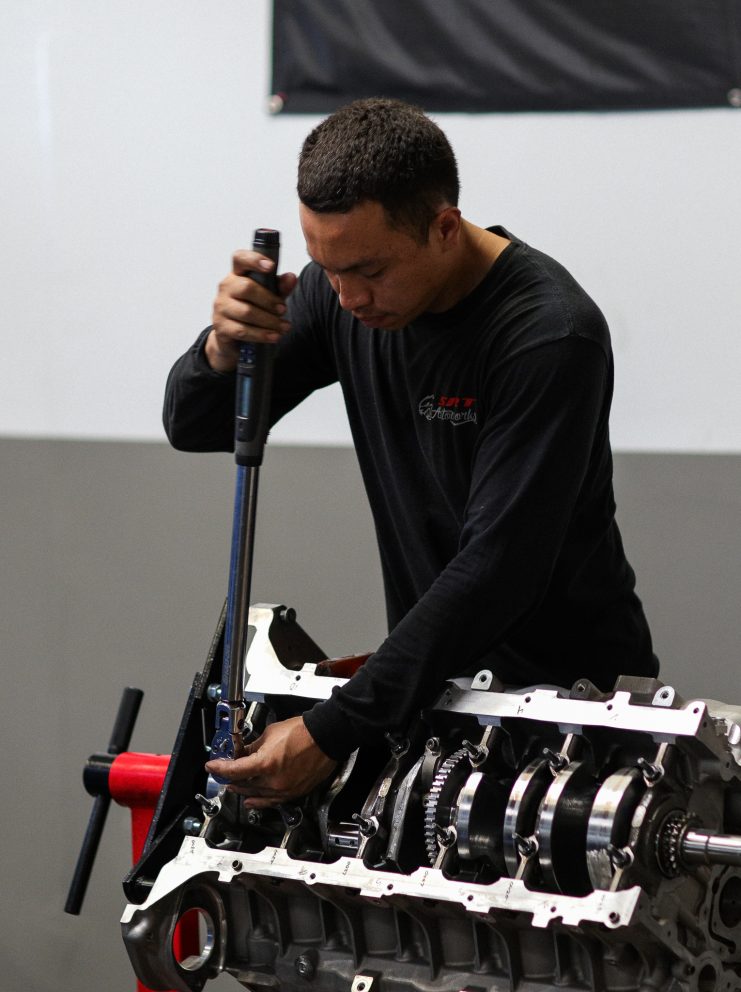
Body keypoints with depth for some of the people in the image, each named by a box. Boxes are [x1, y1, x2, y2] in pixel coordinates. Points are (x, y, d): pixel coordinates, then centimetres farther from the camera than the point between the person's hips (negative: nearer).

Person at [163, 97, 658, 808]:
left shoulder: (550, 336, -23)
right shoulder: (344, 285, -3)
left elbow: (498, 568, -27)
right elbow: (194, 427, 4)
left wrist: (332, 732, -30)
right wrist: (225, 345, -21)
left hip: (572, 679, -5)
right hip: (435, 670, 5)